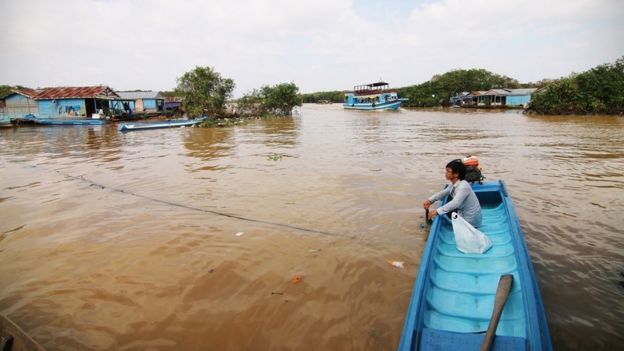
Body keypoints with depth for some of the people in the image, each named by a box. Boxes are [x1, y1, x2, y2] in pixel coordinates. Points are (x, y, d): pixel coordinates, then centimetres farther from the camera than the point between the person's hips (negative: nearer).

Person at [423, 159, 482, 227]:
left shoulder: (463, 187, -28)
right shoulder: (454, 185, -1)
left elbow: (455, 203, -39)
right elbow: (443, 193, 8)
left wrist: (437, 211, -43)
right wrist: (430, 200, -9)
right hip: (463, 214, 8)